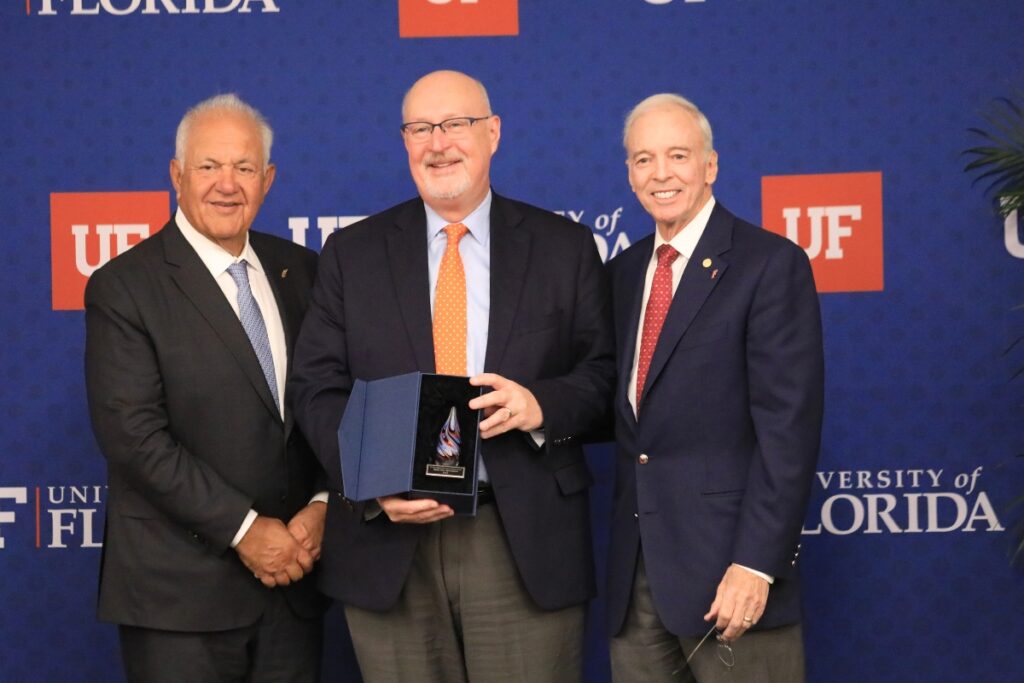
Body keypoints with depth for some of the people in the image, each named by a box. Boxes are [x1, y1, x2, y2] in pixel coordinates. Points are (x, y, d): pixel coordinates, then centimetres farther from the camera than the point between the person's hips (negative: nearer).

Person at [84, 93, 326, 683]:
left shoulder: (301, 270, 8)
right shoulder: (124, 287, -7)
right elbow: (134, 435, -14)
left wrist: (323, 505, -7)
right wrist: (245, 529, -15)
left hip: (293, 571, 4)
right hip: (180, 589, -4)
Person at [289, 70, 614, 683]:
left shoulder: (565, 248, 6)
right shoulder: (353, 254, 8)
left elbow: (604, 375, 4)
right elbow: (318, 388, 3)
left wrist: (540, 405, -17)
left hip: (528, 543, 0)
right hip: (390, 545, 1)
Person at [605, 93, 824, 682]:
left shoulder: (771, 264, -7)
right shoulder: (624, 271, 14)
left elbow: (788, 427, -13)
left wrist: (756, 563, -19)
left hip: (726, 561, -6)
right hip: (634, 567, 6)